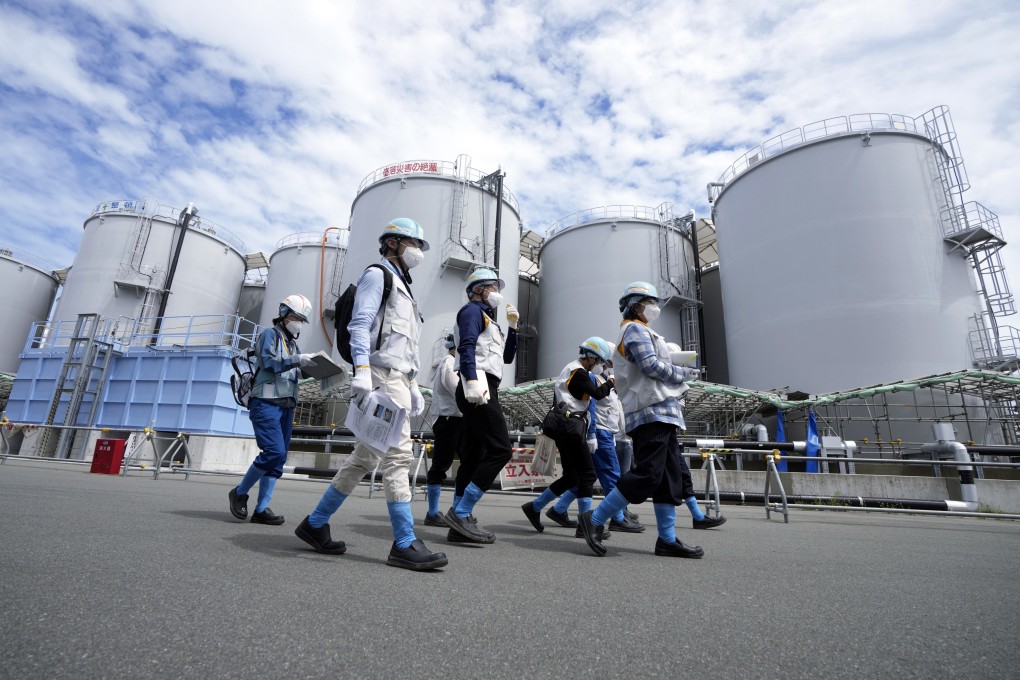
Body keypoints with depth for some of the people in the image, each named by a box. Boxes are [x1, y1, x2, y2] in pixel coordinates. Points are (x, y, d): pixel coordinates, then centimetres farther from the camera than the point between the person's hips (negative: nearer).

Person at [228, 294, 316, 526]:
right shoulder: (270, 334, 2)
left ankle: (261, 508, 7)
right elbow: (268, 362, -14)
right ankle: (239, 493, 5)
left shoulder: (293, 343, 22)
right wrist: (298, 360, -23)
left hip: (287, 406, 8)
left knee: (279, 458, 2)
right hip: (266, 402, -8)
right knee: (273, 452, -17)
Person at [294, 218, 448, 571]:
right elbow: (360, 324, -12)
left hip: (397, 379, 10)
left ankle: (315, 524, 21)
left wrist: (414, 387, 22)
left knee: (363, 459, 10)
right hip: (382, 376, -10)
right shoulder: (377, 275, 2)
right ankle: (405, 544, -8)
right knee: (397, 455, -12)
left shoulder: (402, 288, 30)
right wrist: (362, 370, -25)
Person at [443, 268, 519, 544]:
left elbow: (506, 357, 31)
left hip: (483, 390, 10)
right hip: (478, 388, -10)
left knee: (474, 456, 6)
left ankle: (459, 525, 8)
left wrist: (513, 327, 22)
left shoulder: (486, 318, 31)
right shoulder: (473, 310, 2)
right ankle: (461, 512, -13)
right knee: (500, 450, -15)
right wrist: (473, 380, -29)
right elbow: (467, 346, -16)